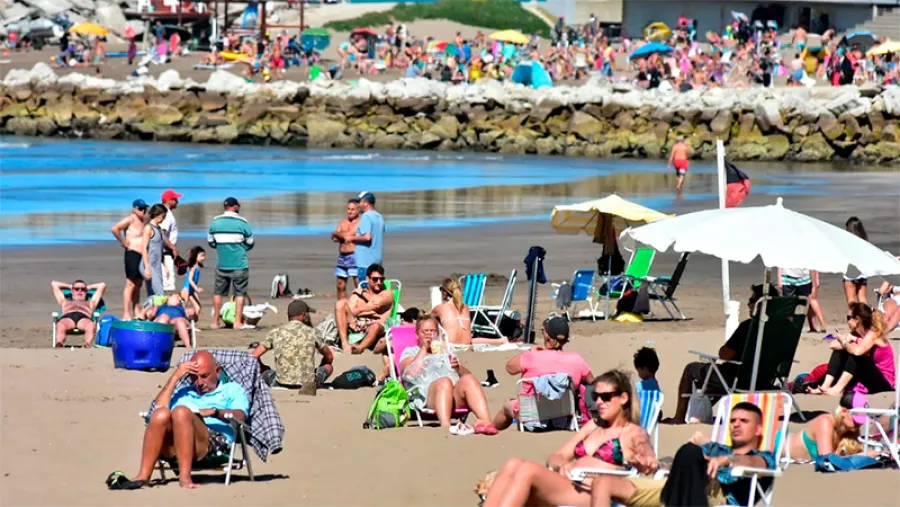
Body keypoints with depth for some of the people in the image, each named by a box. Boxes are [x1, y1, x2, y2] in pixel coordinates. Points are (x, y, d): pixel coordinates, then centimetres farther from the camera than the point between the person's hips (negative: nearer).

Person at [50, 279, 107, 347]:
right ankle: (59, 345, -69)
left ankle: (87, 346, -68)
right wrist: (70, 286, 61)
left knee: (90, 326, -41)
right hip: (67, 317, 0)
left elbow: (102, 285, 51)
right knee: (61, 326, -41)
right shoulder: (64, 302, 46)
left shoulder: (91, 303, 45)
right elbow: (54, 284, 54)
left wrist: (88, 287, 61)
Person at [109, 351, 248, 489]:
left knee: (181, 412, -33)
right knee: (161, 414, -29)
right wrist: (175, 377, 17)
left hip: (215, 442, -4)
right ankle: (143, 476, -35)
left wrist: (213, 411, -13)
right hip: (172, 447, 4)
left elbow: (240, 416, 5)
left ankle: (185, 477, -42)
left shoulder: (232, 389, 28)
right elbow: (158, 408, 18)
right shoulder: (183, 393, 38)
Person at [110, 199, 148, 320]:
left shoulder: (142, 221, 15)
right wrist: (123, 242, -16)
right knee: (130, 284, -11)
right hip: (133, 254, -9)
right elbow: (114, 229, -23)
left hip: (142, 256, 9)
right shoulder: (130, 219, -10)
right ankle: (126, 315, -13)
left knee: (138, 284, 12)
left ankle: (135, 312, 19)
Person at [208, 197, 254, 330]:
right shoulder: (242, 222, -7)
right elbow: (250, 243, 1)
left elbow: (210, 242, 8)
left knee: (219, 292, 14)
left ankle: (216, 321, 17)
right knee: (240, 293, 3)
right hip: (239, 264, -3)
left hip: (221, 264, 3)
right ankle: (238, 322, -1)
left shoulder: (215, 222, 1)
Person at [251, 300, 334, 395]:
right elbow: (329, 357, 17)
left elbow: (254, 356, 1)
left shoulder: (275, 333, 2)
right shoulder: (311, 332, 2)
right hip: (307, 382, -2)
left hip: (281, 383, 2)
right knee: (329, 367, 25)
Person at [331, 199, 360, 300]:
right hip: (342, 257, 7)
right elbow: (334, 238, 4)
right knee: (340, 286, 8)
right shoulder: (342, 223, 17)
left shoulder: (360, 223, -4)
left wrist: (337, 234, -1)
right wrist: (345, 235, -10)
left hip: (354, 257, -7)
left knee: (359, 286, -10)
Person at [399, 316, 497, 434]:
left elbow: (467, 374, 29)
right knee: (444, 382, -39)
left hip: (457, 396, 4)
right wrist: (423, 349, 12)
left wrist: (458, 367, 7)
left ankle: (485, 421, -53)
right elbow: (410, 374, 6)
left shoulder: (447, 353, 40)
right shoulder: (410, 352, 30)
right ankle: (445, 427, -64)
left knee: (468, 380, -32)